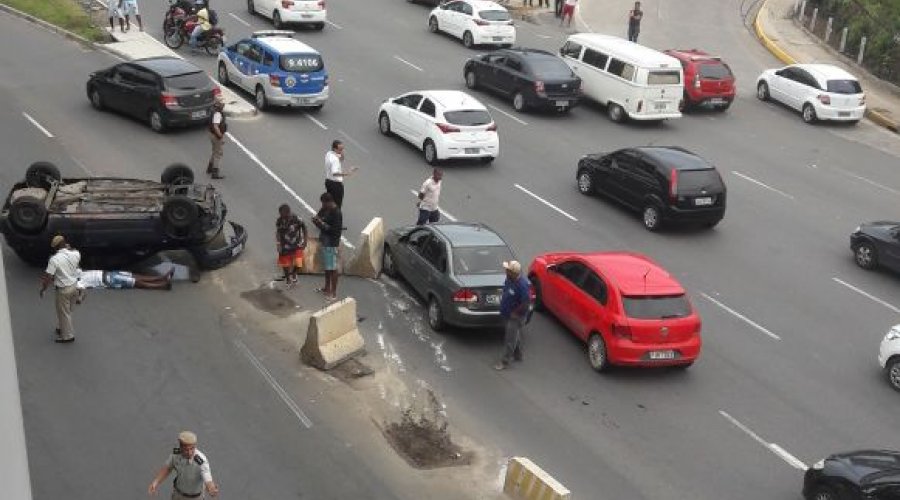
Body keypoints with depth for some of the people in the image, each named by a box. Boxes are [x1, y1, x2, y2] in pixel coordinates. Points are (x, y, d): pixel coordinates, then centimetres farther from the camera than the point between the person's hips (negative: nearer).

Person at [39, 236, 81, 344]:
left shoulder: (54, 259, -23)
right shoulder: (75, 254, -8)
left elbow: (48, 277, -20)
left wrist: (43, 289, -7)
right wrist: (70, 248, 18)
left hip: (63, 290, -6)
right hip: (73, 286, 6)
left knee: (64, 313, 10)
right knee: (67, 311, 25)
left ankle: (68, 336, 20)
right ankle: (65, 329, 41)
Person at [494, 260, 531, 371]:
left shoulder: (523, 285, -32)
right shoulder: (509, 279, -6)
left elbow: (526, 303, -28)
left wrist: (515, 313, -19)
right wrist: (502, 298, 6)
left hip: (515, 316, -9)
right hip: (507, 314, 9)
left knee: (510, 339, 1)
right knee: (515, 336, 24)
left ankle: (505, 362, 11)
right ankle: (517, 355, 41)